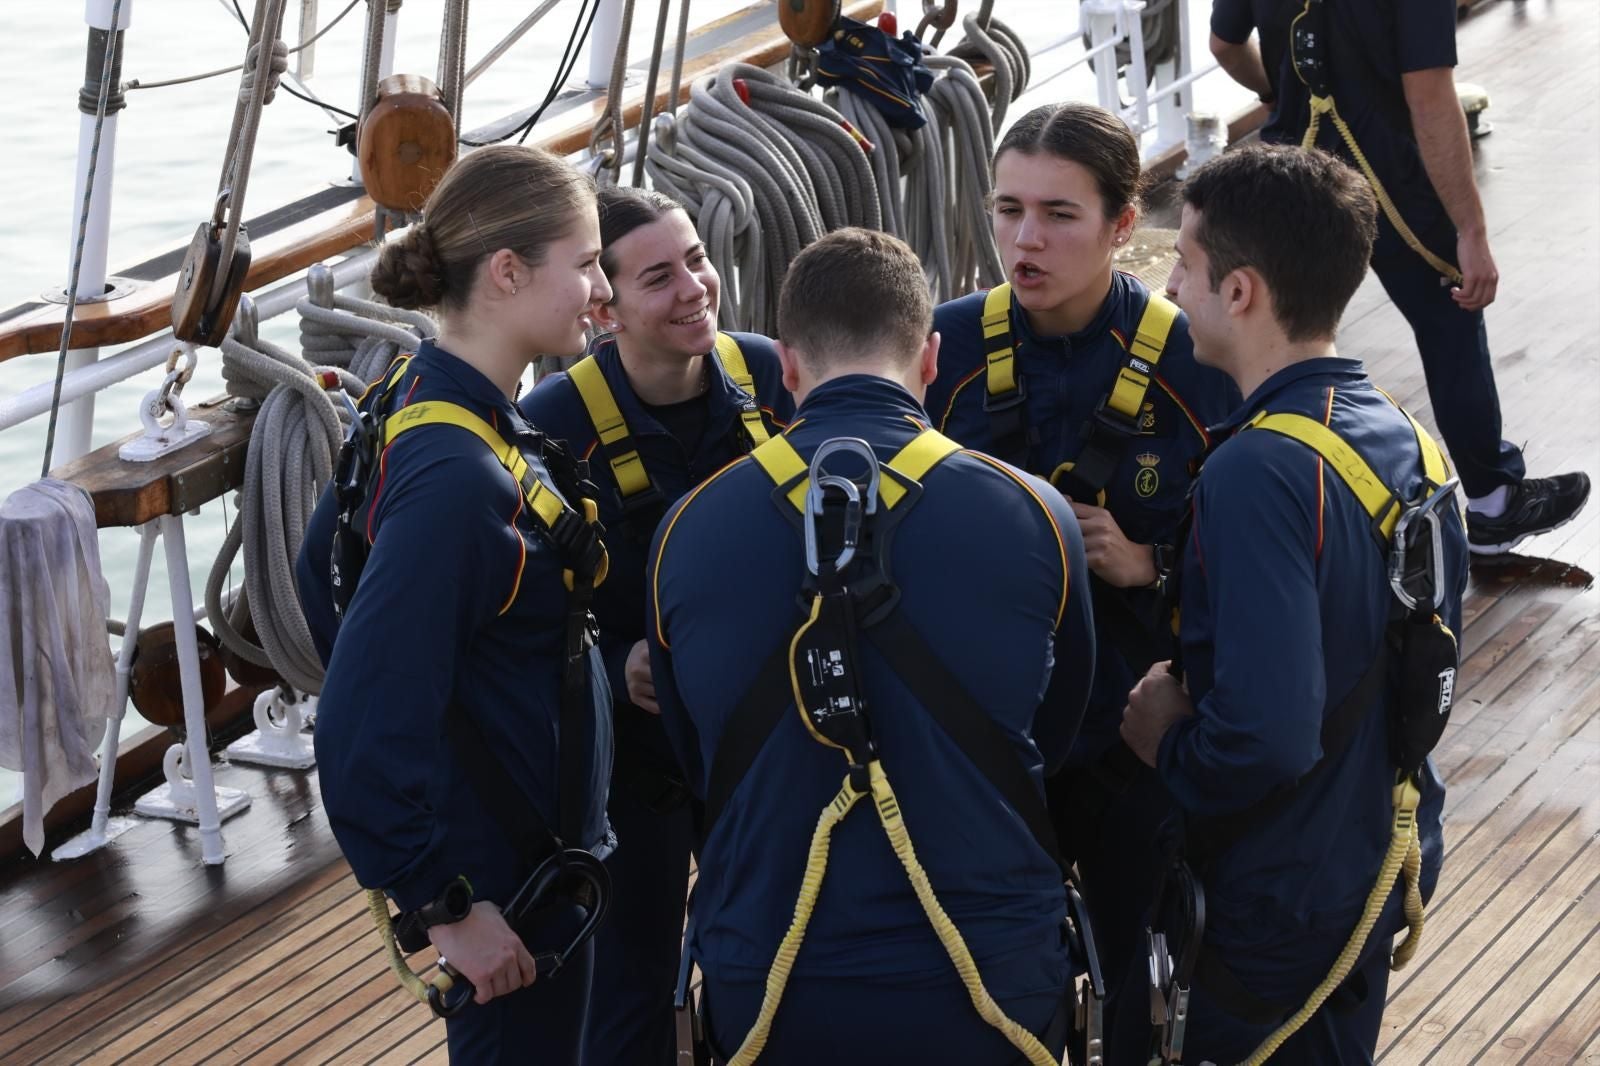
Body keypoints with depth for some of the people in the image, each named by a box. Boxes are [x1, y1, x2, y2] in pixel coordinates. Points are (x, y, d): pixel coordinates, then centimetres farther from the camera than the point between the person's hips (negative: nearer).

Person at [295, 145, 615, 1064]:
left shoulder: (423, 400, -1)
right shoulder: (456, 478, -30)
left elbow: (324, 569, 14)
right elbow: (365, 730, -31)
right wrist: (444, 906, -23)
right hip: (507, 876, -9)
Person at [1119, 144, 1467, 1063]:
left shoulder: (1261, 475, -28)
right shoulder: (1407, 440, 0)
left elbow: (1266, 734, -35)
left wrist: (1169, 743, -14)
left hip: (1283, 900, -8)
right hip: (1390, 858, 8)